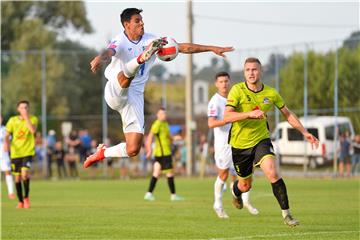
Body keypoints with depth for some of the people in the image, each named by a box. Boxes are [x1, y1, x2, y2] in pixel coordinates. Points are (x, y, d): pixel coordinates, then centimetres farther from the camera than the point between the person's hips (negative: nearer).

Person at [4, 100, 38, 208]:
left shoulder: (33, 119, -1)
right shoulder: (13, 120, 4)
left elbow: (33, 130, -20)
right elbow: (7, 135, 7)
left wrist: (26, 118, -18)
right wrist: (7, 143, -13)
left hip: (28, 152, -3)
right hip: (15, 152, 3)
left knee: (25, 173, -21)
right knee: (17, 177, 5)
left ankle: (26, 197, 0)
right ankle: (20, 201, 20)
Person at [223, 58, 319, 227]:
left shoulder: (271, 93, -5)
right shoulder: (237, 90, -15)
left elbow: (288, 114, 11)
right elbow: (227, 117, -25)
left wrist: (304, 132, 6)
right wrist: (250, 113, -38)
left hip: (261, 140, 1)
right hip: (240, 143, -1)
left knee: (272, 173, -25)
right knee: (245, 185, 14)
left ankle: (286, 213, -17)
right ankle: (236, 192, 53)